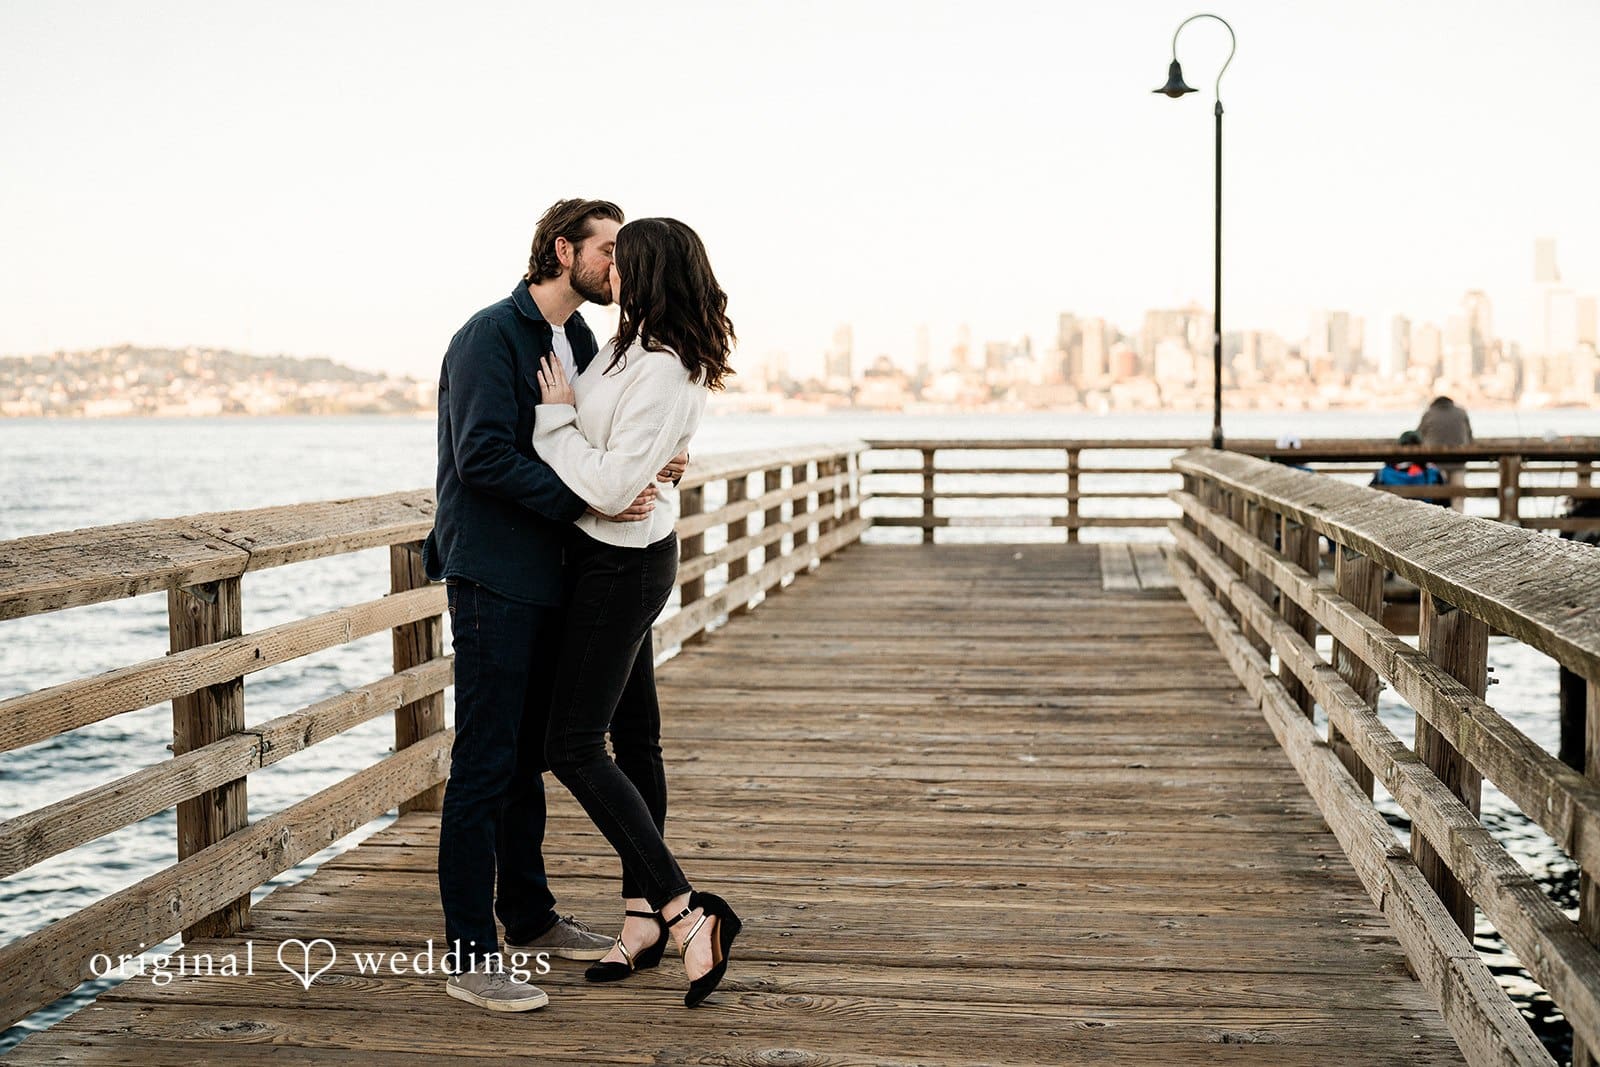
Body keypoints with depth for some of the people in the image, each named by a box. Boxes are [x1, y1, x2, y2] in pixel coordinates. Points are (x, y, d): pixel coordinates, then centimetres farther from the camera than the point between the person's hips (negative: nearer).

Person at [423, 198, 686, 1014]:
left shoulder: (579, 342, 15)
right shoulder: (492, 335, -12)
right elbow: (483, 457, -22)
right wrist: (588, 501, -24)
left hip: (549, 575, 9)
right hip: (493, 575, -9)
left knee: (528, 756, 17)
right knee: (484, 764, -6)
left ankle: (530, 916, 30)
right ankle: (470, 956, -1)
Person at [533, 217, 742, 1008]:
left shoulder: (659, 373, -24)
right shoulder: (638, 348, 6)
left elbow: (611, 486, -25)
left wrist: (556, 416, -15)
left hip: (621, 564, -10)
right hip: (622, 556, 10)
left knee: (574, 748, -7)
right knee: (633, 739, 13)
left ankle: (687, 914, -7)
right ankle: (642, 920, 22)